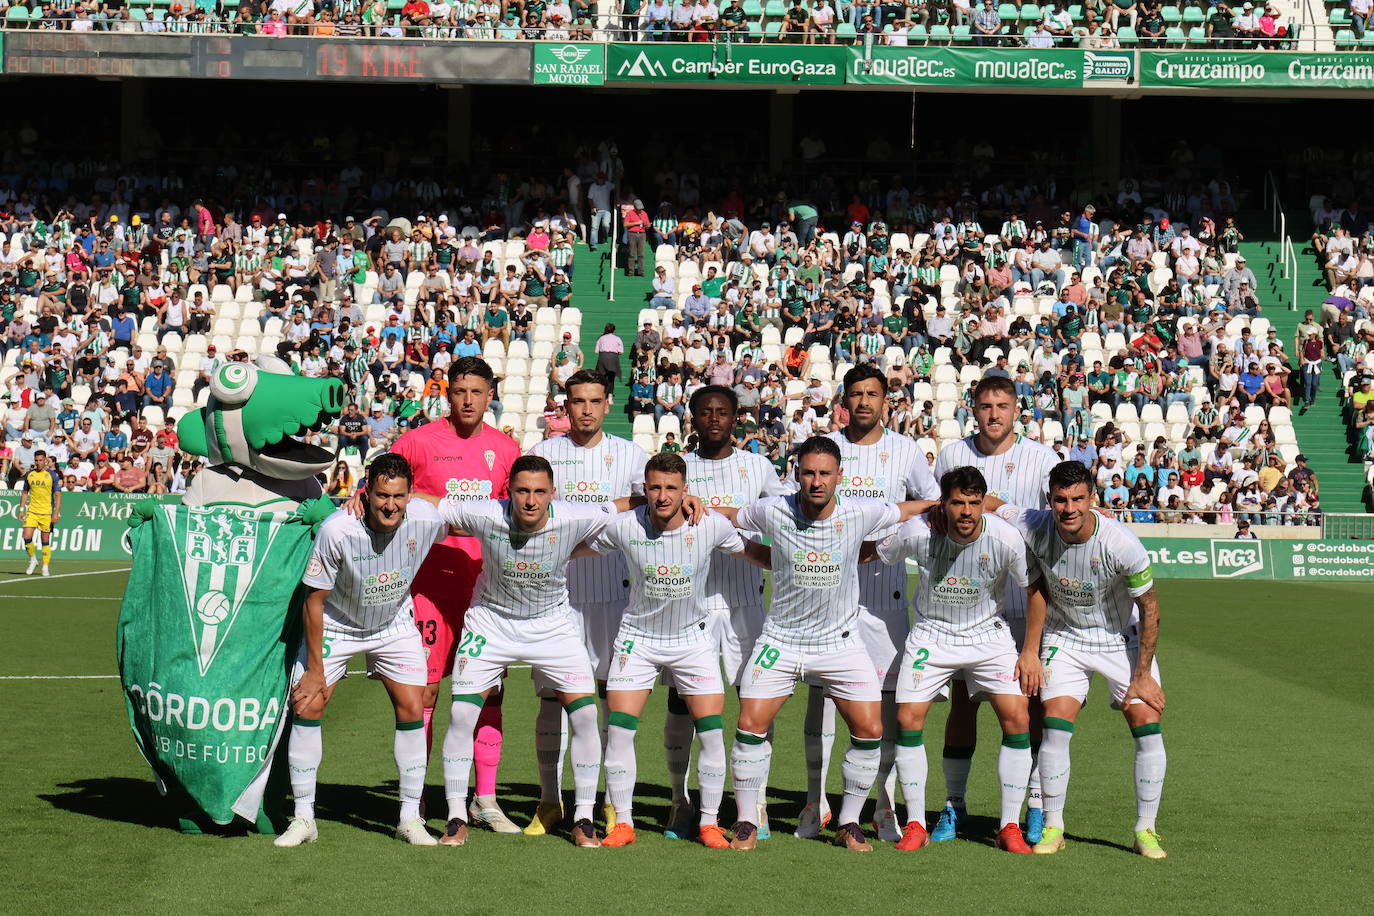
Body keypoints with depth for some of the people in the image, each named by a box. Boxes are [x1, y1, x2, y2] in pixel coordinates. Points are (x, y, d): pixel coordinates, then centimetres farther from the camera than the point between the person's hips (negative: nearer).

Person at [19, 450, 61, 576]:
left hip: (46, 513, -3)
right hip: (31, 511, 3)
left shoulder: (52, 475, -3)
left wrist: (56, 513, -10)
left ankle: (45, 567, 10)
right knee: (27, 537, -10)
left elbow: (58, 495, -3)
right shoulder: (29, 474, 7)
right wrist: (21, 509, 9)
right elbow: (24, 493, 16)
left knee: (45, 541, 1)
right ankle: (33, 560, 12)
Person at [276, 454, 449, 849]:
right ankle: (303, 818, 2)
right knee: (307, 706, -10)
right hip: (335, 624, -2)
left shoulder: (425, 518, -24)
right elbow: (314, 600, -20)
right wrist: (315, 669, -15)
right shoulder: (337, 530, -32)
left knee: (412, 709, -6)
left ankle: (410, 818, 7)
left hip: (395, 626, 2)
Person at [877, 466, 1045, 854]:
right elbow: (872, 556, 0)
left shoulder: (1006, 538, -20)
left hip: (989, 634, 0)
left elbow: (1034, 590, -4)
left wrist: (1030, 652, -3)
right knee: (908, 719, -11)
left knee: (1017, 718, -12)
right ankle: (915, 825, 3)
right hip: (931, 634, 0)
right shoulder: (917, 532, -21)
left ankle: (1010, 827, 0)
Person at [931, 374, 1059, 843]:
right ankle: (954, 805, 11)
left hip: (1025, 599, -1)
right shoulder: (952, 455, 7)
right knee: (961, 700, 3)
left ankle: (1036, 808, 8)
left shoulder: (1041, 458, 1)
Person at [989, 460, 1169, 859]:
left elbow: (1150, 607, -16)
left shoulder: (1120, 543, -29)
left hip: (1123, 639, -1)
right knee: (1055, 726, -12)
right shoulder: (1035, 528, -23)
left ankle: (1145, 830, 4)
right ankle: (1052, 828, 2)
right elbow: (986, 505, -5)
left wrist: (1143, 673, -15)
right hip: (1064, 638, 1)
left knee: (1147, 727, -10)